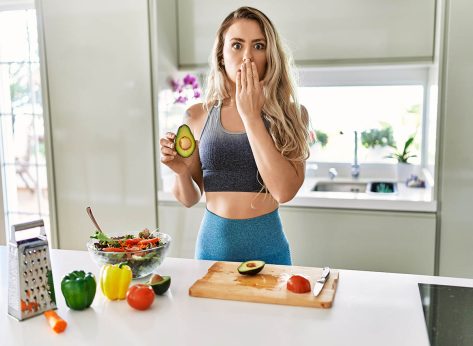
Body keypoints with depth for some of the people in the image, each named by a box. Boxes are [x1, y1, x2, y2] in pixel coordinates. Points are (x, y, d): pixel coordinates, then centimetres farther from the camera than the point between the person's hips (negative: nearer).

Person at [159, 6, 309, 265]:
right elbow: (189, 199, 6)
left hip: (267, 246, -1)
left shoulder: (288, 115, -6)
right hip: (213, 244, 2)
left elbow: (284, 191, -21)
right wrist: (180, 170, -15)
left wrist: (251, 115, -19)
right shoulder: (198, 116, -2)